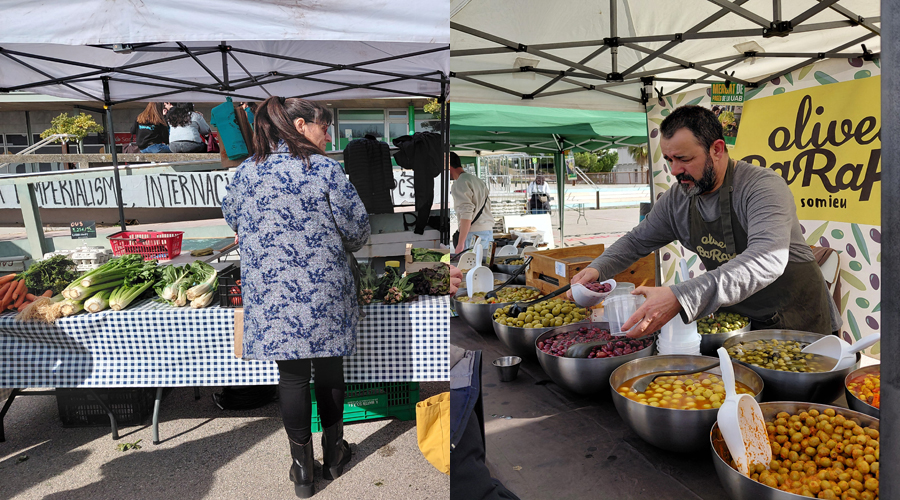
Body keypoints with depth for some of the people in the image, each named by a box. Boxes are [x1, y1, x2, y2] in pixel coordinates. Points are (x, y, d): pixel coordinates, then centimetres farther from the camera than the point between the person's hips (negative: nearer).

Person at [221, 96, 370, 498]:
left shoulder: (244, 172, 3)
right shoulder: (324, 169, -9)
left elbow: (232, 220, 19)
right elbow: (357, 229, -7)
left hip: (271, 297, 3)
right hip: (324, 293, -2)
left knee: (291, 377, 11)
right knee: (329, 369, 14)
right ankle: (334, 453, 33)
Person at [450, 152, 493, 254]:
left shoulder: (459, 184, -9)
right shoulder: (478, 180, 20)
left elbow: (466, 214, -19)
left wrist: (460, 243, -19)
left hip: (473, 233, -9)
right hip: (489, 230, 9)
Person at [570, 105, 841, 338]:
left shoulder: (763, 187, -23)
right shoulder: (676, 200, -4)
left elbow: (767, 260, -39)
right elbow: (637, 241, 10)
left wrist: (681, 297, -50)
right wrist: (598, 268, -11)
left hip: (799, 321, -4)